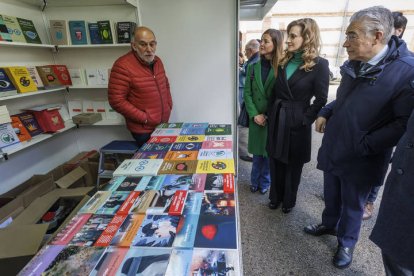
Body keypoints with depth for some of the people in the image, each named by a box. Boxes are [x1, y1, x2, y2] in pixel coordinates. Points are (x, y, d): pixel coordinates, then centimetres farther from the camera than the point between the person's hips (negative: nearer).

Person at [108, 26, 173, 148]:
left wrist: (169, 105, 7)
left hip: (163, 124, 7)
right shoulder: (122, 66, -18)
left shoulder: (157, 61, 4)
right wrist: (144, 118, -19)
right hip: (143, 130, -6)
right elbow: (117, 101, -20)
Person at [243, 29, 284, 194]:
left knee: (269, 153, 11)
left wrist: (270, 116, -12)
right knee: (257, 152, 14)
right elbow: (247, 93, 1)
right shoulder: (253, 67, 3)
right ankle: (255, 181, 33)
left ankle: (264, 183, 32)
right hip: (256, 118, 2)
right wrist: (255, 115, -9)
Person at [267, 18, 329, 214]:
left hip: (297, 123, -5)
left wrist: (304, 120, -13)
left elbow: (321, 100, -8)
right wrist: (271, 113, 4)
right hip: (276, 120, 5)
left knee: (293, 165, 12)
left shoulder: (319, 65, -9)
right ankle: (275, 197, 34)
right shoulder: (284, 62, 8)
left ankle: (289, 201, 33)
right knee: (275, 161, 14)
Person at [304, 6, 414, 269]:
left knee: (352, 204, 15)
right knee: (331, 195, 23)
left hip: (360, 158, -6)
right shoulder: (353, 65, 3)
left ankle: (347, 243, 40)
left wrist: (365, 145, -22)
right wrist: (325, 113, 2)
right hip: (333, 149, 6)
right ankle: (329, 224, 49)